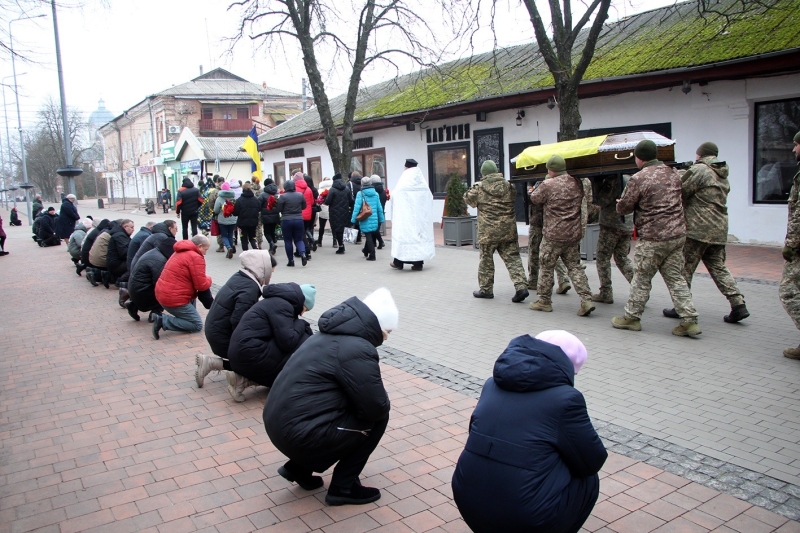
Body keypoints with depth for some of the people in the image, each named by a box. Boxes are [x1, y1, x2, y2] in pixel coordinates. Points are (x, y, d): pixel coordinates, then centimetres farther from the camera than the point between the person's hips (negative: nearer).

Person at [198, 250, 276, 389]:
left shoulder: (239, 276, 2)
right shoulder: (249, 289, -24)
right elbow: (238, 322, -28)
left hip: (215, 329, 9)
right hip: (223, 337, -9)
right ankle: (212, 362, -3)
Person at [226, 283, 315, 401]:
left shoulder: (277, 301, 20)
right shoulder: (282, 305, -11)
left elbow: (284, 338, 25)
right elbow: (287, 342, -20)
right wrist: (301, 324, -3)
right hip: (251, 356, -10)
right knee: (303, 342, -9)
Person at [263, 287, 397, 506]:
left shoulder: (331, 334, 13)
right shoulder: (357, 349, -18)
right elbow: (376, 407, -15)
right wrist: (383, 401, 6)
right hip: (301, 435, -9)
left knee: (360, 410, 24)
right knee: (377, 418, 2)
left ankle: (299, 467, 22)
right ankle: (343, 488, 9)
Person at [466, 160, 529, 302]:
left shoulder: (479, 187, -7)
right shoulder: (508, 185, 3)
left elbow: (468, 198, 6)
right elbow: (514, 199, 18)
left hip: (488, 230, -3)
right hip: (508, 229, 3)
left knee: (486, 260, 10)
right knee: (512, 257, 6)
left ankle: (486, 289, 19)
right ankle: (521, 286, -4)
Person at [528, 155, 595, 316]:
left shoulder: (548, 184, -12)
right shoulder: (578, 182, 5)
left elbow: (534, 198, 2)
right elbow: (585, 198, 19)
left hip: (553, 235, -5)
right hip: (574, 234, 5)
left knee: (546, 267, 8)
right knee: (575, 267, 11)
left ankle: (544, 301, 16)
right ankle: (586, 300, 3)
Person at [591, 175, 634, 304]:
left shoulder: (613, 180, -16)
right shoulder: (628, 179, 12)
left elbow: (602, 200, -19)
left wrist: (598, 183, -10)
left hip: (611, 226, -8)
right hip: (627, 226, 8)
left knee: (603, 259, 4)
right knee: (622, 258, 15)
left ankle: (606, 293, 6)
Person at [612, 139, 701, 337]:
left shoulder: (639, 178, -13)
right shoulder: (672, 173, 10)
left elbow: (623, 208, -7)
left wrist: (620, 204, 16)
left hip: (653, 237, -6)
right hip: (678, 233, 7)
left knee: (642, 278, 6)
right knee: (675, 277, 11)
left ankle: (632, 317, 17)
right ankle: (689, 320, 8)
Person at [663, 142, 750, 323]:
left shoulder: (699, 170, -10)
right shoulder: (722, 175, 17)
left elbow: (680, 192, -12)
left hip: (697, 229, -8)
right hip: (719, 230, 8)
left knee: (685, 269, 2)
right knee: (718, 267, 13)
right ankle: (738, 305, 6)